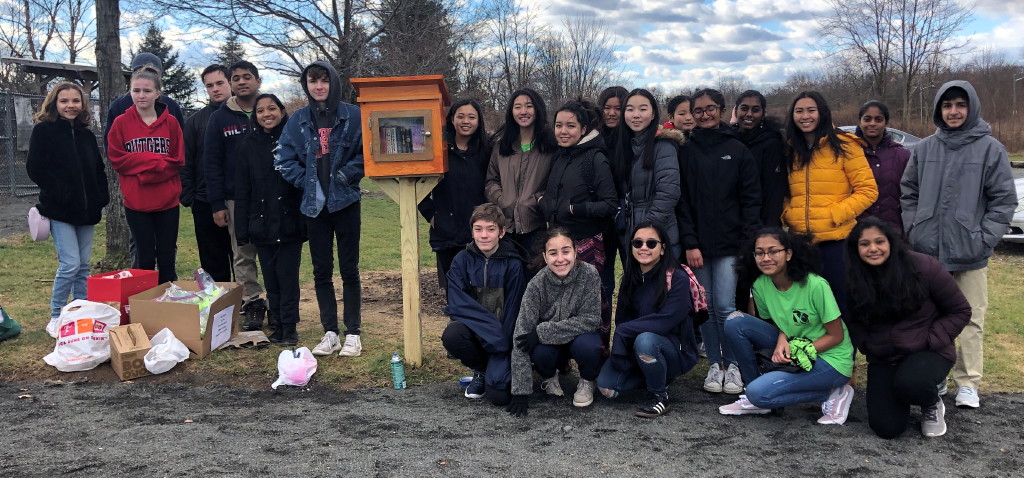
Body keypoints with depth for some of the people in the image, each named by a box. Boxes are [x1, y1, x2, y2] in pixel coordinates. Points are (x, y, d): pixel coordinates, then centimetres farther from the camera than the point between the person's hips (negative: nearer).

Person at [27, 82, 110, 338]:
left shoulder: (87, 135, 13)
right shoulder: (43, 131, -2)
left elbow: (98, 170, 16)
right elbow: (35, 168, -8)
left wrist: (101, 199, 3)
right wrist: (61, 194, -16)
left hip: (86, 210, 5)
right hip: (60, 210, -5)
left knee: (83, 266, 9)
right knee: (70, 264, -11)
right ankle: (56, 318, 4)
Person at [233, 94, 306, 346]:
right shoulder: (248, 146, 6)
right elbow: (242, 190, 6)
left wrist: (305, 224, -8)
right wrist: (242, 230, 1)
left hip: (289, 223, -2)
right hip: (262, 224, 3)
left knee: (288, 276, 0)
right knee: (271, 278, 9)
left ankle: (289, 328, 10)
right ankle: (278, 325, 20)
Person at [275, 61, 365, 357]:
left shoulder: (352, 116, -3)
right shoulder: (298, 121, 5)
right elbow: (285, 159, 5)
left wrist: (345, 175, -13)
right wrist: (305, 181, -5)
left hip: (346, 201, -3)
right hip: (314, 203, 3)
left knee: (349, 269, 3)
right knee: (321, 271, 8)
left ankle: (353, 334, 11)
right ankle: (330, 333, 17)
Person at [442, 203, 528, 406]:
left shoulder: (513, 264, -9)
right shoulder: (462, 260, -4)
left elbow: (513, 311, -8)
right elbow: (457, 304, -13)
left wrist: (501, 341, -17)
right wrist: (491, 328, -23)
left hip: (502, 334, -2)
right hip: (472, 328, 3)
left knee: (499, 395, -21)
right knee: (451, 335, -32)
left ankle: (495, 371, 18)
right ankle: (481, 371, 1)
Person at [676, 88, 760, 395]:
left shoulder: (737, 151, 6)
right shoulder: (685, 152, 7)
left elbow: (751, 199, 3)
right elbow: (681, 201, 2)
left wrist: (748, 240, -7)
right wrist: (689, 243, -6)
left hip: (729, 244, -1)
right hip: (697, 245, 1)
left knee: (725, 307, -6)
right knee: (705, 308, 4)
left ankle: (732, 365, 9)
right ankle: (715, 364, 15)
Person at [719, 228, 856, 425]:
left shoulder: (815, 286, -22)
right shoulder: (760, 286, -6)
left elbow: (837, 336, -14)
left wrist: (797, 352, -21)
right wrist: (782, 339, -14)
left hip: (830, 359, -6)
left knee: (759, 393, -24)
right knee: (735, 322, -12)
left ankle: (832, 394, -4)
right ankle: (755, 399, 0)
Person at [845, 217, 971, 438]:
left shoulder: (923, 267, -15)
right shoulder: (856, 280, -4)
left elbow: (960, 311, -6)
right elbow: (854, 322, 12)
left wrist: (930, 341, -14)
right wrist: (866, 345, -5)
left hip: (928, 353, -3)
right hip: (883, 360, 3)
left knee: (909, 383, -37)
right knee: (886, 428, -9)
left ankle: (933, 405, 0)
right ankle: (898, 398, 26)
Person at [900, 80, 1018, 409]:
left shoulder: (991, 149, -2)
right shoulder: (925, 148, 7)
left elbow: (1004, 200, -2)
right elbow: (908, 193, 13)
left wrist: (984, 239, -9)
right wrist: (914, 230, 2)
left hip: (970, 256, -3)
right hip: (927, 252, 3)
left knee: (971, 321, 1)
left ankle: (968, 383, 11)